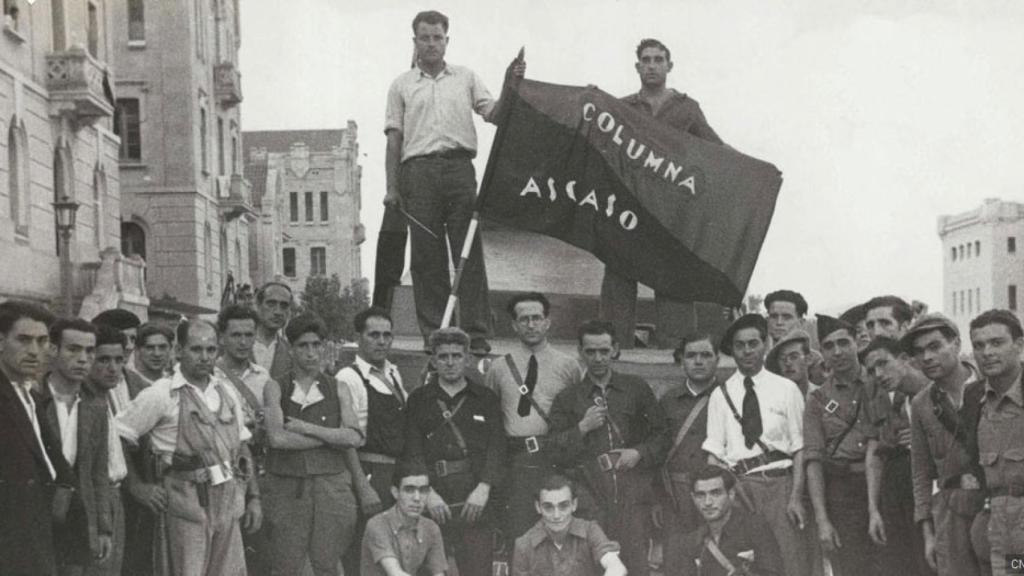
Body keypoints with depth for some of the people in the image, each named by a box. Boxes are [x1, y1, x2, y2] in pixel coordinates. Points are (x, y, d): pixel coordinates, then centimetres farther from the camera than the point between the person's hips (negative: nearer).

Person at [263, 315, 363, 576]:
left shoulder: (338, 389, 10)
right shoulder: (275, 388, 5)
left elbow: (355, 438, -4)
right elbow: (277, 437, -11)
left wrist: (306, 428, -8)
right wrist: (331, 437, -6)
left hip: (331, 484, 1)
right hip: (287, 484, -1)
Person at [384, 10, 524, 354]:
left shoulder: (466, 78, 17)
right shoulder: (402, 85, 16)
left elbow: (494, 115, 8)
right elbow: (394, 138, 11)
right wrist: (392, 187, 2)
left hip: (459, 167, 0)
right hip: (419, 169, 0)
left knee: (469, 252, -6)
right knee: (426, 255, -2)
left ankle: (477, 335, -6)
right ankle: (433, 336, 3)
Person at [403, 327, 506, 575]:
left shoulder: (486, 398, 14)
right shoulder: (418, 399, 12)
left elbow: (496, 447, 5)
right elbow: (412, 450, 4)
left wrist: (484, 488, -9)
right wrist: (427, 493, -9)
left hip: (476, 497, 0)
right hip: (434, 499, 0)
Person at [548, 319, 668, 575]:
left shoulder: (637, 389, 14)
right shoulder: (567, 399, 13)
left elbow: (662, 435, 15)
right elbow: (554, 452, 8)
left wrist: (640, 453, -3)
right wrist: (582, 428, -5)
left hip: (634, 496, 0)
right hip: (591, 499, 0)